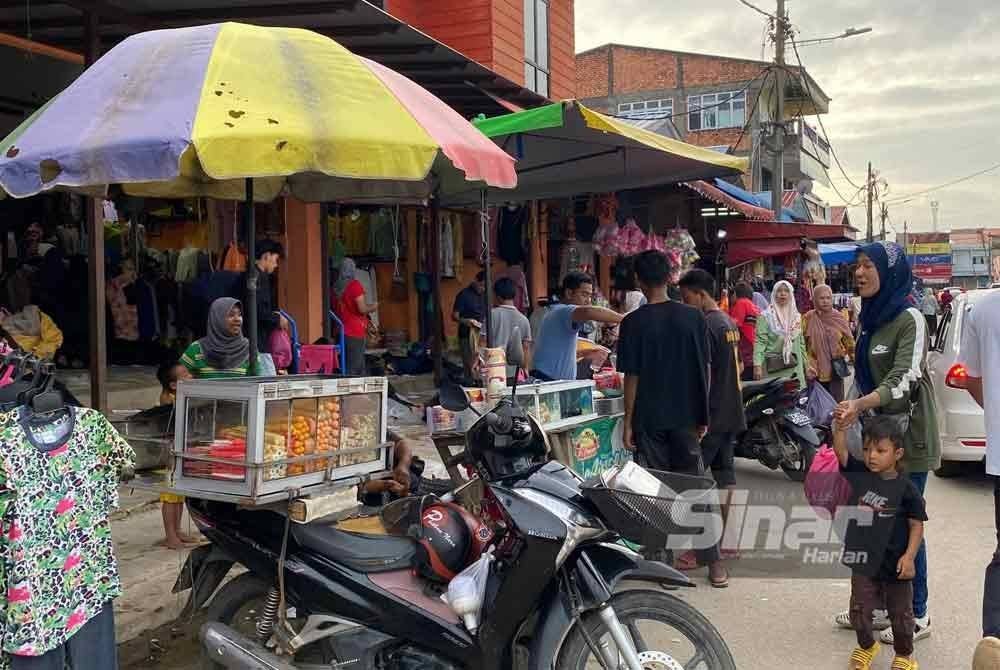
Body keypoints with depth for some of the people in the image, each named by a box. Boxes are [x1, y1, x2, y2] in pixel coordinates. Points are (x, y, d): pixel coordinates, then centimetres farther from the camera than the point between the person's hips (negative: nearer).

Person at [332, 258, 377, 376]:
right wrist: (373, 307, 5)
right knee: (354, 369, -5)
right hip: (356, 333, -7)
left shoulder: (336, 288, 8)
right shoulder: (355, 285, -11)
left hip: (341, 332, 7)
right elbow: (362, 309, -16)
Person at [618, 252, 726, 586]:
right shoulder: (693, 317, -2)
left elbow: (632, 376, -8)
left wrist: (628, 423, -1)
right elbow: (705, 369, 2)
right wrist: (703, 415, 11)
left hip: (649, 419, -2)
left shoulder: (634, 323, -9)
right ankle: (713, 562, 10)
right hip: (686, 417, 2)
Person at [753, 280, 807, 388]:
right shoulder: (765, 317, -3)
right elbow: (760, 342, -10)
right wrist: (757, 365, -20)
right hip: (773, 370, -5)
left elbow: (801, 343, 17)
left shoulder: (796, 317, 13)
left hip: (795, 369, 5)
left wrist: (806, 365, 14)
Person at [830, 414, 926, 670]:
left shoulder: (905, 489, -13)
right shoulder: (859, 474, -4)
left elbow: (917, 524, -9)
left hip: (895, 563, -2)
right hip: (863, 560, 3)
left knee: (900, 613, 14)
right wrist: (841, 428, -33)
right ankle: (866, 646, 37)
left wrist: (909, 556, -17)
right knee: (860, 609, 11)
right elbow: (841, 452, -16)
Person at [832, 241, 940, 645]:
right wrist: (854, 414, 18)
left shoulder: (910, 319, -14)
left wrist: (860, 404, -40)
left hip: (906, 437, -7)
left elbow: (905, 379, -25)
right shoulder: (869, 317, 10)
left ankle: (917, 616, 14)